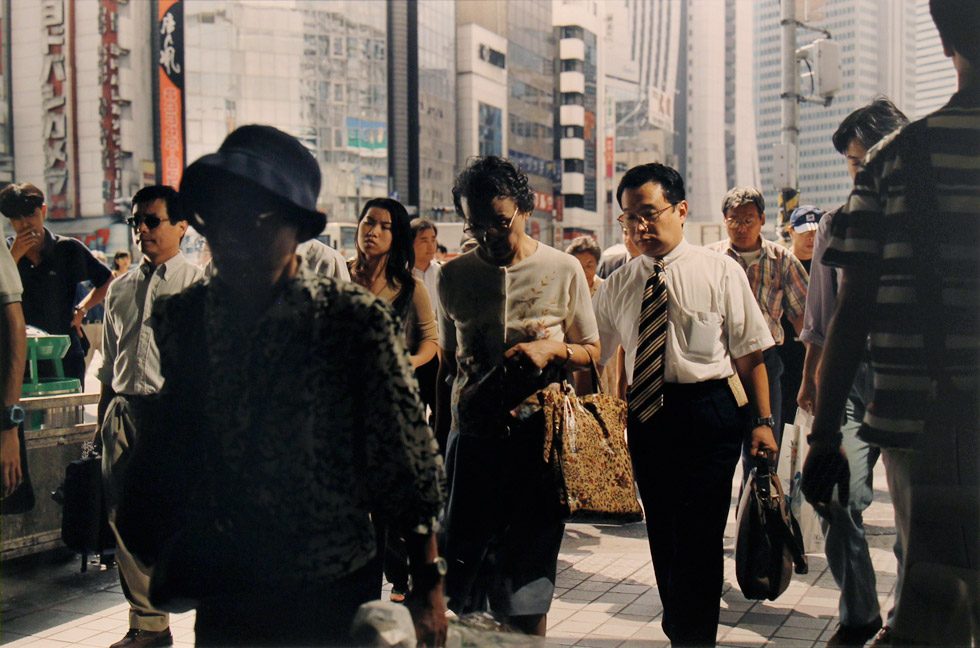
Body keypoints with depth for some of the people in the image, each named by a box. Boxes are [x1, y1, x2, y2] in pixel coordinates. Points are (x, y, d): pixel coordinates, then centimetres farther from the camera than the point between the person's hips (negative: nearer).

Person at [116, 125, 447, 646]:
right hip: (219, 596, 3)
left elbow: (407, 458, -9)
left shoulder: (356, 319, -12)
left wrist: (427, 585, -7)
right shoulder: (177, 320, -1)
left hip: (330, 597, -3)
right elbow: (160, 448, 8)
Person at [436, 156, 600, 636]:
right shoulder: (453, 276, 6)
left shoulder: (564, 270, 0)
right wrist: (439, 435, 14)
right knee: (461, 557, 4)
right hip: (471, 434, 2)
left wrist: (552, 348, -14)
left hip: (539, 434, -1)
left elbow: (591, 352, 7)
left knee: (529, 564, 7)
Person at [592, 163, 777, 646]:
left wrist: (762, 420, -6)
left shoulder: (720, 272, -2)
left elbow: (750, 353, -2)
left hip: (709, 414, -4)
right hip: (645, 416, 4)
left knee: (698, 536, -5)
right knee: (662, 534, 15)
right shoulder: (616, 285, 8)